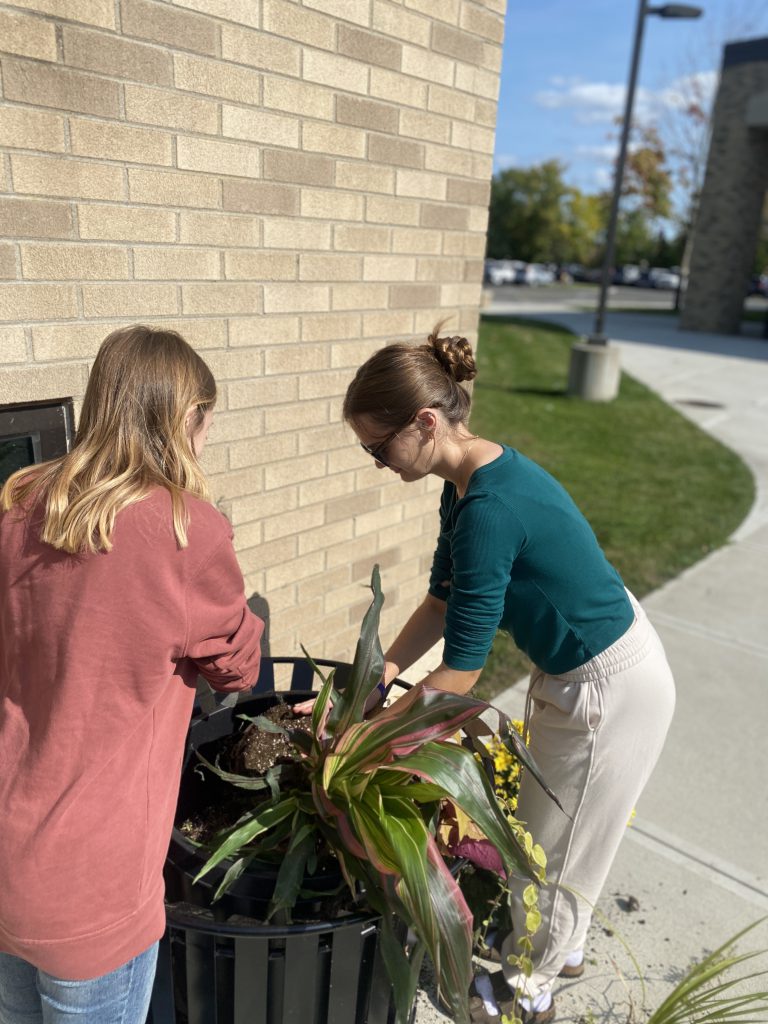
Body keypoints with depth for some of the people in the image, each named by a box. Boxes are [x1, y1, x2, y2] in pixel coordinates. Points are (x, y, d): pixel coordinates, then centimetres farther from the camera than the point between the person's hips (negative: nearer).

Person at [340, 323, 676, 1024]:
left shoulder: (489, 509, -34)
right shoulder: (472, 477, -5)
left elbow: (461, 671, -28)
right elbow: (444, 600, 1)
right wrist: (377, 678, -4)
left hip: (609, 689, -9)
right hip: (577, 665, 9)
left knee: (552, 847, 14)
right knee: (549, 825, 27)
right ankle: (563, 947, 53)